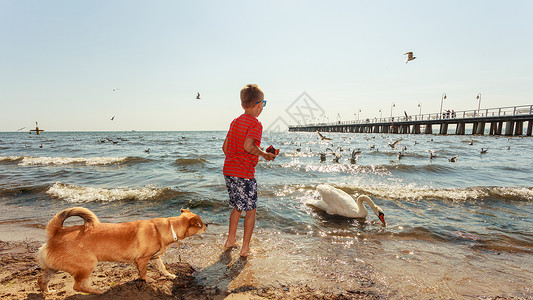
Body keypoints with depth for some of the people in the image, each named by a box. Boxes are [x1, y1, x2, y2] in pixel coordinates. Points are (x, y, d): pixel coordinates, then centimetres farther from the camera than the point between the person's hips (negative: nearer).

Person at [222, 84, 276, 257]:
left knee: (237, 207, 23)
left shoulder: (235, 122, 12)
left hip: (228, 170, 8)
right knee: (250, 210, 8)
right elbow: (248, 146, -26)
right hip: (245, 173, -8)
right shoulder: (256, 124, -11)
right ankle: (245, 248, 16)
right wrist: (265, 154, -12)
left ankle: (231, 240, 33)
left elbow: (225, 147, 14)